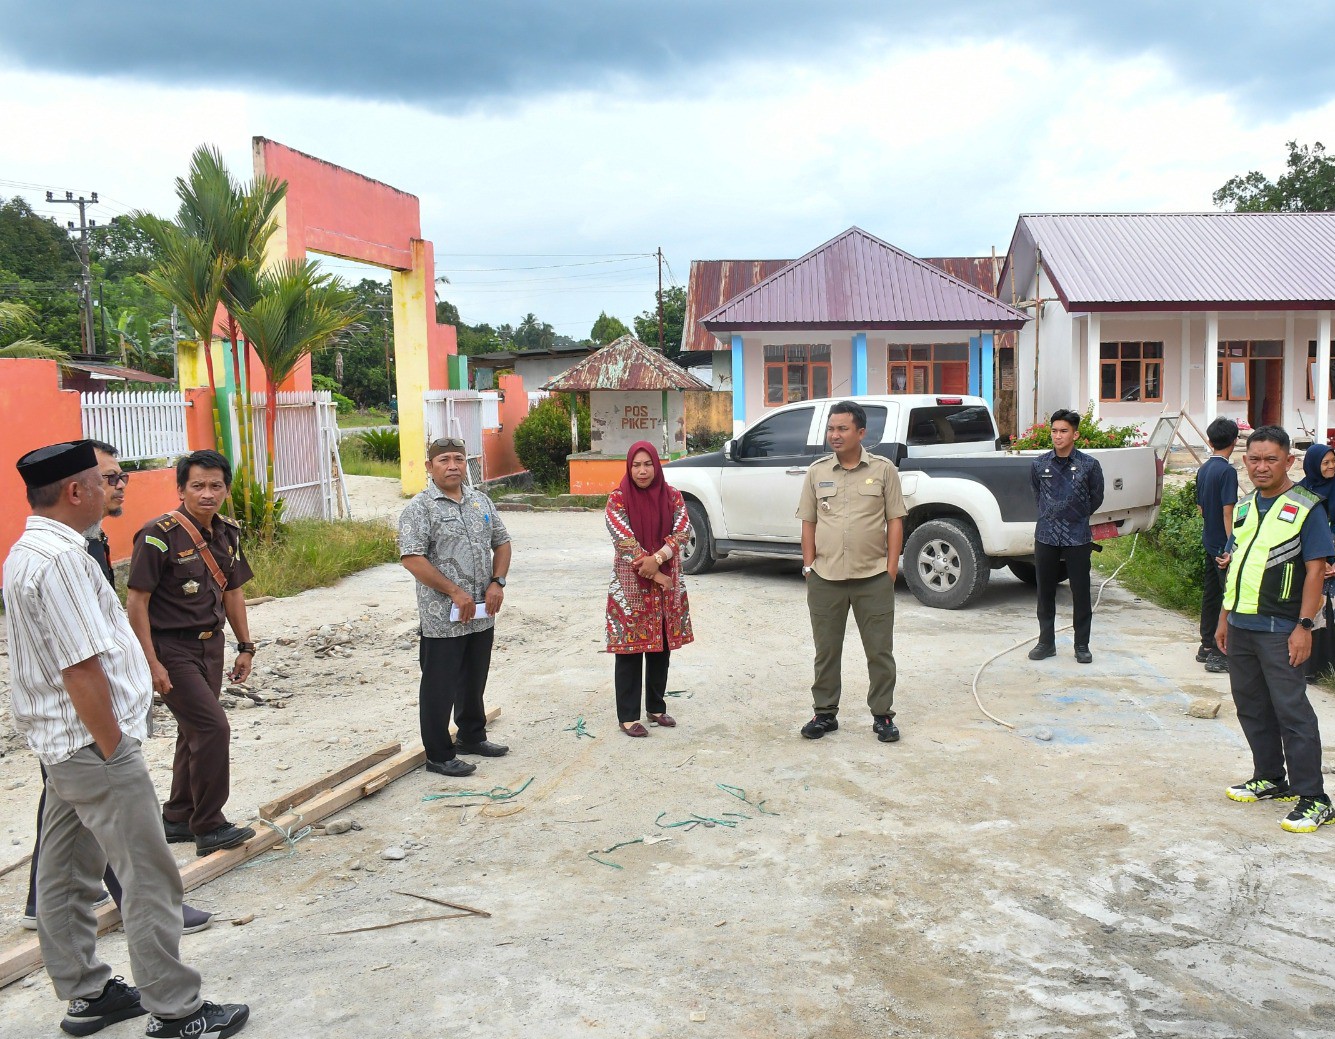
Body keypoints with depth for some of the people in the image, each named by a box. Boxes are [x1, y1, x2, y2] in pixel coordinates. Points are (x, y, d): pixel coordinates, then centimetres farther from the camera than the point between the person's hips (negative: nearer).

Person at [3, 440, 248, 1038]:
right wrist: (114, 749, -18)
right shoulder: (61, 558, -22)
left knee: (65, 872, 18)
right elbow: (83, 671, -26)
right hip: (93, 743, -11)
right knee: (150, 879, -3)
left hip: (61, 742, 11)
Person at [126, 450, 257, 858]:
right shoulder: (159, 535, -17)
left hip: (210, 645, 8)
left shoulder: (227, 533, 5)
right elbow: (137, 601, -16)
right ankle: (209, 828, 1)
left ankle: (178, 819, 30)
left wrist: (245, 647, 13)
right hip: (171, 648, -8)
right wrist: (151, 663, -18)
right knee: (213, 727, -12)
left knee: (194, 732, 15)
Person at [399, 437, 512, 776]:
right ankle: (439, 755, 13)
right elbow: (411, 558, -18)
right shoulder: (420, 509, -10)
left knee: (474, 681, 20)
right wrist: (455, 592, -19)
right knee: (440, 687, 2)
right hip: (442, 618, -6)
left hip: (482, 615, 7)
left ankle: (472, 737, 37)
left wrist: (497, 583, -1)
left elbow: (501, 542, 16)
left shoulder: (481, 501, 11)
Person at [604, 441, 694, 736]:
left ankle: (656, 708, 26)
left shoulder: (672, 496, 4)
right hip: (631, 587, -4)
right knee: (630, 650, 1)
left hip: (668, 585, 4)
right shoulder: (617, 500, -7)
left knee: (661, 648, 12)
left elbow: (683, 531, -7)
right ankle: (628, 716, 9)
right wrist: (655, 575, -17)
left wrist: (657, 559, -22)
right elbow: (625, 541, -14)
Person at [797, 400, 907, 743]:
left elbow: (895, 521, 0)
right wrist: (808, 566, 1)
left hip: (874, 579, -2)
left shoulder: (883, 470, 0)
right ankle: (825, 713, 23)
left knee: (880, 651, 6)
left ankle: (882, 715, 19)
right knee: (826, 651, 11)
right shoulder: (817, 471, 6)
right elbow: (808, 522, 8)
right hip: (825, 580, 2)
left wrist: (891, 568, -5)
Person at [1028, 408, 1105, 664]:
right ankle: (1046, 642, 20)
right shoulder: (1039, 465, 1)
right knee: (1045, 592, 8)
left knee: (1080, 593, 4)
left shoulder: (1089, 465, -4)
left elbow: (1096, 499, 10)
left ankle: (1082, 645, 16)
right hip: (1046, 536, 2)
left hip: (1078, 538, -2)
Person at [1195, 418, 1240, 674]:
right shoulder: (1227, 471, -17)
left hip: (1209, 542, 8)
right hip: (1223, 544, -8)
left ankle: (1207, 646, 23)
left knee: (1210, 594, 15)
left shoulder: (1204, 469, 8)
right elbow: (1228, 511, -21)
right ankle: (1218, 654, -2)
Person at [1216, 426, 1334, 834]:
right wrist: (1224, 618, 16)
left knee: (1291, 711, -5)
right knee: (1251, 707, 15)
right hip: (1241, 627, 7)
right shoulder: (1244, 507, 11)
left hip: (1279, 629, -7)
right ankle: (1270, 778, 29)